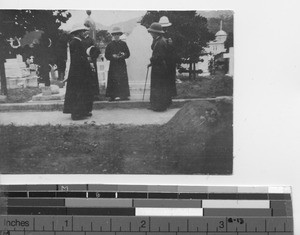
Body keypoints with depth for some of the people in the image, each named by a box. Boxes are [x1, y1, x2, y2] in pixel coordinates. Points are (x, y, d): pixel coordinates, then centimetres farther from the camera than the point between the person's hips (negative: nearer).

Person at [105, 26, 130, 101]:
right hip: (113, 65, -1)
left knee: (123, 80, -3)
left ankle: (124, 95, 1)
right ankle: (113, 96, -4)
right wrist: (113, 56, -13)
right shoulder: (110, 45, 6)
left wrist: (123, 55, -12)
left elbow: (128, 54, 8)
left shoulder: (123, 44, 9)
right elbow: (107, 56, 4)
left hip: (122, 65, 1)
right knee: (114, 80, -6)